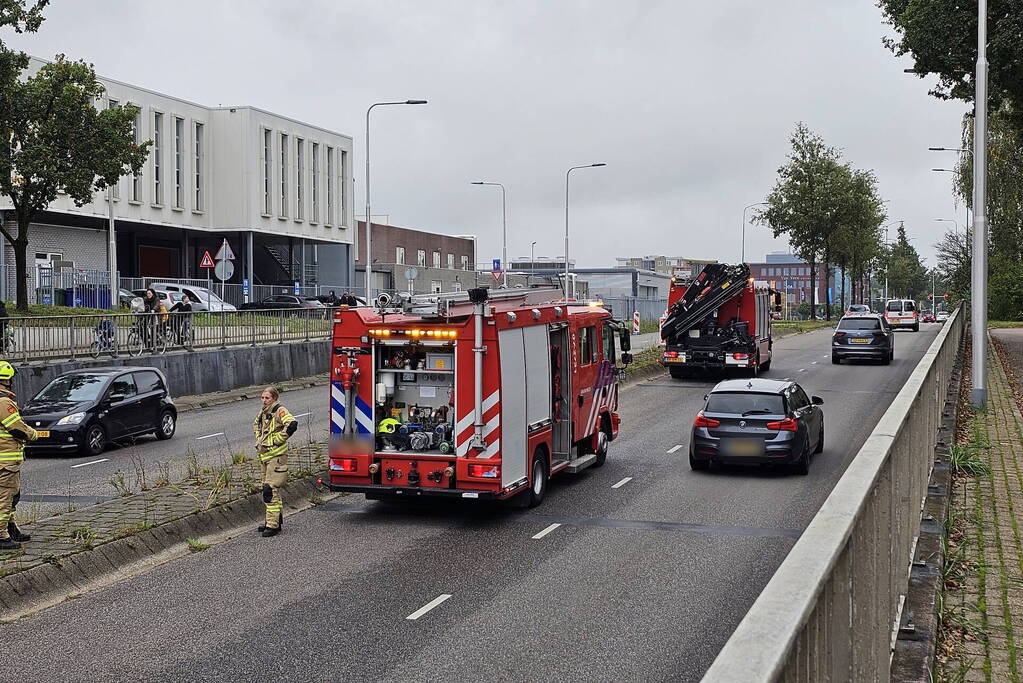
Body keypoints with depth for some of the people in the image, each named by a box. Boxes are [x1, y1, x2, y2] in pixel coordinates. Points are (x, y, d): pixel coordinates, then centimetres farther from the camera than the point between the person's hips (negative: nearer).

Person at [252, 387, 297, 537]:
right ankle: (276, 519, 24)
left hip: (276, 455, -9)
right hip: (265, 456, 9)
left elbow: (292, 424, -29)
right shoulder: (263, 413, 14)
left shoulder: (280, 411, -11)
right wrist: (259, 439, 20)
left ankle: (273, 525, -11)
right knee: (271, 489, 14)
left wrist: (278, 439, -20)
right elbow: (256, 424, 36)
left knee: (270, 489, -13)